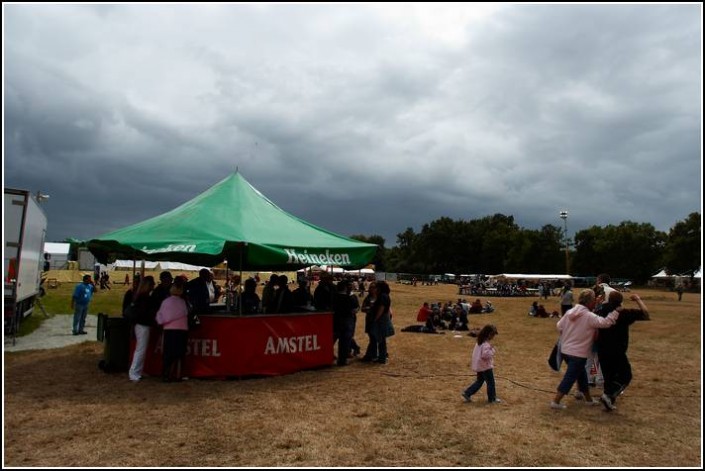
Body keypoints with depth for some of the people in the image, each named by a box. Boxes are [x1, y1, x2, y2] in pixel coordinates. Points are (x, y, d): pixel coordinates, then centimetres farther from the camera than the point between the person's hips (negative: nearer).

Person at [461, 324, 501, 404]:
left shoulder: (480, 342, 7)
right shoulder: (486, 344, -23)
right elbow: (485, 355, -32)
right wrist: (492, 351, -16)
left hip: (479, 366, 9)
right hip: (485, 366, -9)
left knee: (479, 381, 18)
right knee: (490, 382, 7)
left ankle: (467, 393, 15)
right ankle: (492, 398, 19)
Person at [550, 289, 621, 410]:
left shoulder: (570, 312, 3)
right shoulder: (589, 316, -18)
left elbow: (559, 326, 9)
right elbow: (605, 322, -22)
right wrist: (616, 311, -11)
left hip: (565, 350, 8)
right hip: (578, 354, -8)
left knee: (581, 374, 24)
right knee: (569, 378, 1)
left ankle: (588, 398, 38)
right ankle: (556, 401, 3)